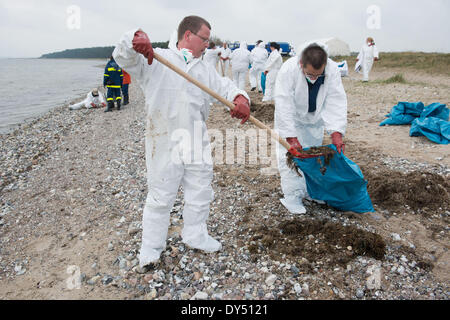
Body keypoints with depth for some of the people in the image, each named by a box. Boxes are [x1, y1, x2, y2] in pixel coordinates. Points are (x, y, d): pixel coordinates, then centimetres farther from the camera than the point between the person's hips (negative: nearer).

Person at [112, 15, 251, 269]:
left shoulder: (205, 69, 17)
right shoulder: (155, 59, 1)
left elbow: (224, 86, 4)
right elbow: (123, 57, -8)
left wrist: (241, 98, -20)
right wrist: (136, 39, -32)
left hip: (197, 141, 6)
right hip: (164, 141, -5)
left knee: (201, 192, 14)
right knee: (161, 196, 2)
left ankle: (195, 236, 36)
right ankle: (151, 248, 19)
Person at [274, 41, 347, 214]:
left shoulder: (332, 69, -24)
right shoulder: (288, 70, -34)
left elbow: (336, 102, -25)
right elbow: (284, 105, -36)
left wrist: (336, 132, -37)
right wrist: (291, 137, -39)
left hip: (314, 118, 4)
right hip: (290, 118, -3)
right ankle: (292, 196, 2)